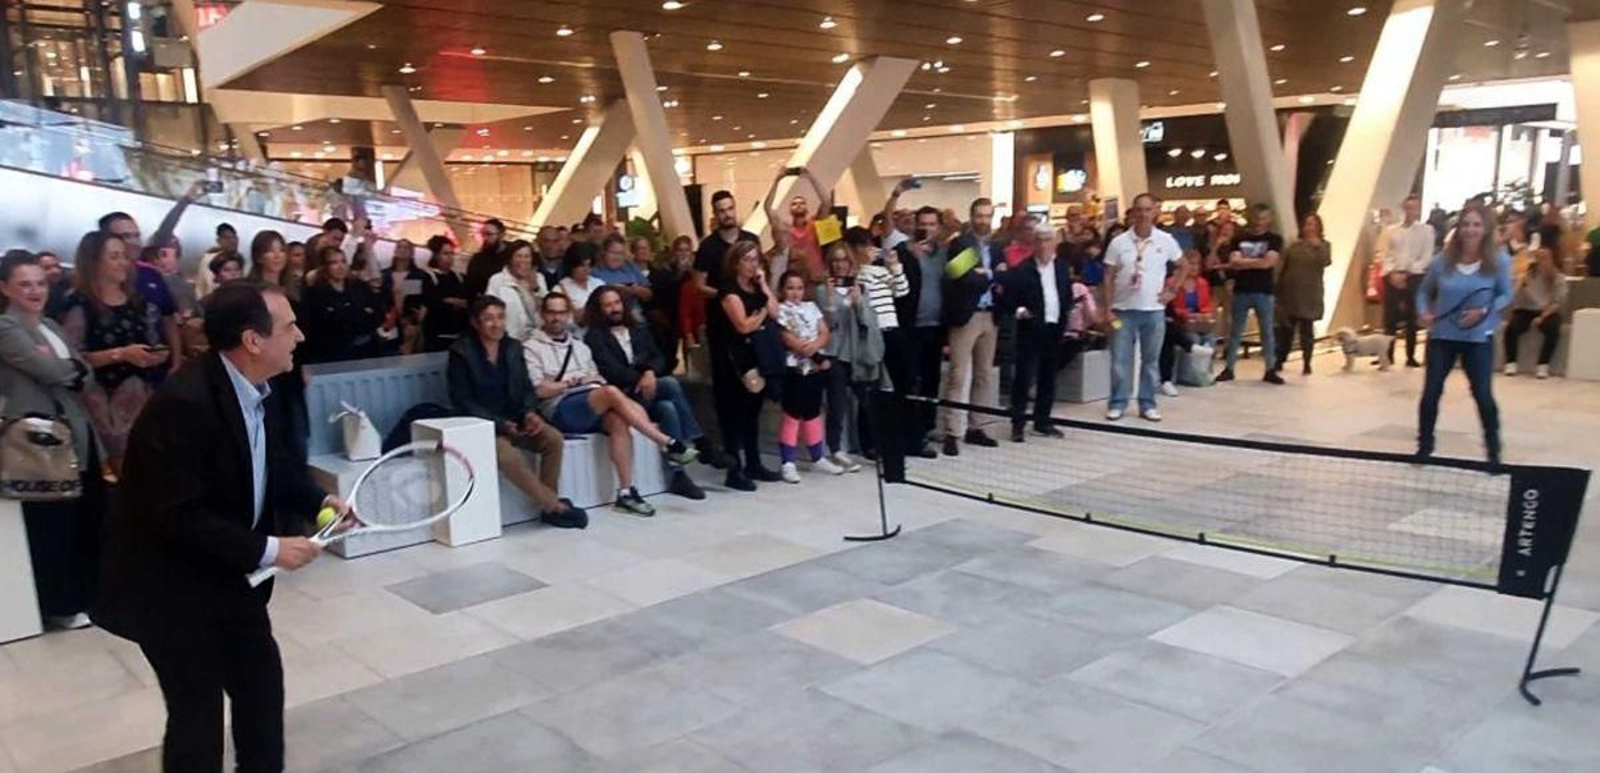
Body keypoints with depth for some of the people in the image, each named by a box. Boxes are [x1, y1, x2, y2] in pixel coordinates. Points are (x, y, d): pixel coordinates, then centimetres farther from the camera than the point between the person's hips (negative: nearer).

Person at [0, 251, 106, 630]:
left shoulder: (50, 326, 16)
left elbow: (84, 374, 8)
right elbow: (50, 373, -18)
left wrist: (64, 367, -11)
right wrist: (73, 365, 1)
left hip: (78, 434, 8)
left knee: (91, 517, 14)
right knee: (53, 524, 3)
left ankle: (87, 594, 29)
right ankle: (59, 606, 17)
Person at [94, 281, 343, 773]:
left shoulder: (257, 391, -4)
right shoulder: (184, 403, -29)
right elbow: (179, 517, -29)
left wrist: (317, 501, -4)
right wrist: (268, 549, -25)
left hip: (230, 576, 8)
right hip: (171, 586, -8)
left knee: (262, 683, 18)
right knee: (198, 710, 4)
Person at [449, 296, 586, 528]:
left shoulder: (513, 347, 10)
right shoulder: (461, 352, -5)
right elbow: (462, 402, -8)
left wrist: (530, 411, -10)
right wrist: (500, 424, -18)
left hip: (515, 420, 5)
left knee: (554, 438, -22)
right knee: (507, 454, -33)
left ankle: (548, 504, -12)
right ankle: (555, 506, -22)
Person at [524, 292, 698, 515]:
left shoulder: (579, 346, 28)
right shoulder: (531, 348, 10)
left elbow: (598, 379, 21)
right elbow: (539, 390, -4)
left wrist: (594, 381, -1)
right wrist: (573, 383, -3)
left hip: (594, 408, 6)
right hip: (560, 409, -5)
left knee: (617, 421, -30)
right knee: (611, 392, -31)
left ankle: (626, 492, -32)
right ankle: (668, 444, -31)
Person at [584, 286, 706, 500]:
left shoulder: (639, 330, 22)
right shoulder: (594, 337, 3)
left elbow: (658, 357, 10)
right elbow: (610, 369, -11)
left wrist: (650, 372, -12)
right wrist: (639, 380, -18)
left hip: (648, 394, 5)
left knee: (668, 408, -30)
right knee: (671, 384, -28)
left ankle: (678, 475, -30)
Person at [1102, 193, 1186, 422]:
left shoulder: (1166, 241, 0)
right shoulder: (1118, 242, -4)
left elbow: (1181, 267, 15)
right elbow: (1109, 278, -1)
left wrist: (1171, 290, 5)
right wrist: (1108, 309, -5)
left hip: (1153, 310, 1)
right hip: (1124, 309, -1)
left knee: (1151, 360, 8)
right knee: (1120, 359, 1)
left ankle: (1147, 404, 17)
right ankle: (1117, 403, 10)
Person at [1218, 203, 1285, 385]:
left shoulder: (1275, 240, 2)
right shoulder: (1240, 239, 7)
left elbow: (1268, 262, -11)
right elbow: (1234, 261, -6)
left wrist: (1243, 263, -7)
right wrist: (1257, 262, -11)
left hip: (1264, 292, -1)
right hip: (1241, 291, 1)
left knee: (1267, 331, 4)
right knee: (1235, 331, 6)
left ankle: (1270, 370, 10)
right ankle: (1229, 368, 12)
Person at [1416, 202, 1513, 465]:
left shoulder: (1499, 261, -8)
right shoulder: (1442, 260, -5)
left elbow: (1506, 295, -1)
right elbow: (1424, 291, 8)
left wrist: (1485, 311, -17)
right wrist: (1423, 312, -9)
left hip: (1478, 337, -1)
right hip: (1442, 335, 2)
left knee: (1483, 394, 0)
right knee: (1431, 392, 3)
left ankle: (1493, 451, 17)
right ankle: (1424, 447, 19)